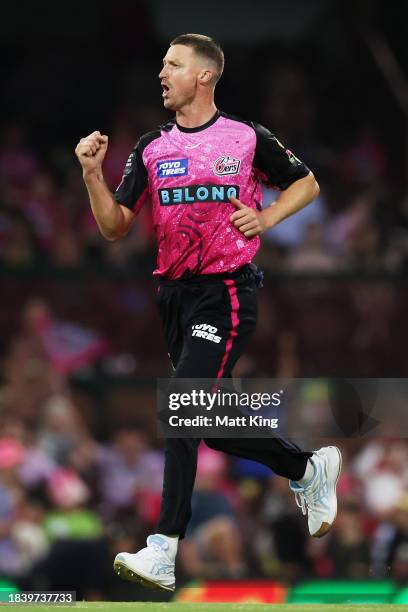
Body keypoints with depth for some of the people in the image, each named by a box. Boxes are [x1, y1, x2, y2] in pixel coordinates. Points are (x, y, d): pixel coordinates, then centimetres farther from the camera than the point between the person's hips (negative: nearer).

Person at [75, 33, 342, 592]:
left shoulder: (248, 139, -1)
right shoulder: (151, 149, 10)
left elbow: (306, 183, 13)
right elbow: (115, 227, 7)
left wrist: (267, 217, -3)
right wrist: (93, 174, -7)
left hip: (227, 293, -6)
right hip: (175, 294, 6)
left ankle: (164, 552, -22)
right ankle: (309, 468, 36)